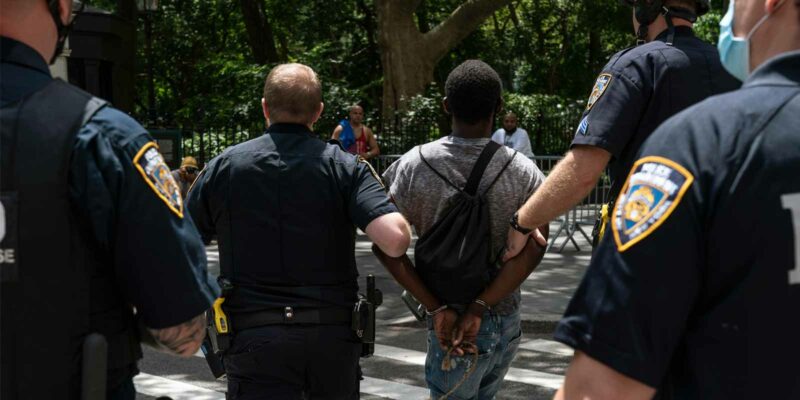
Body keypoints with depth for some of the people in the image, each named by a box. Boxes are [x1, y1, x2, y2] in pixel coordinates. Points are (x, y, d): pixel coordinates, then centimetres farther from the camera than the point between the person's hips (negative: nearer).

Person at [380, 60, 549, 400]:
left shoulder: (412, 166, -7)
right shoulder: (524, 172, -5)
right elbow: (534, 247, -17)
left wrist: (437, 308, -12)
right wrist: (480, 307, -17)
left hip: (448, 321, -3)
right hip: (507, 320, 3)